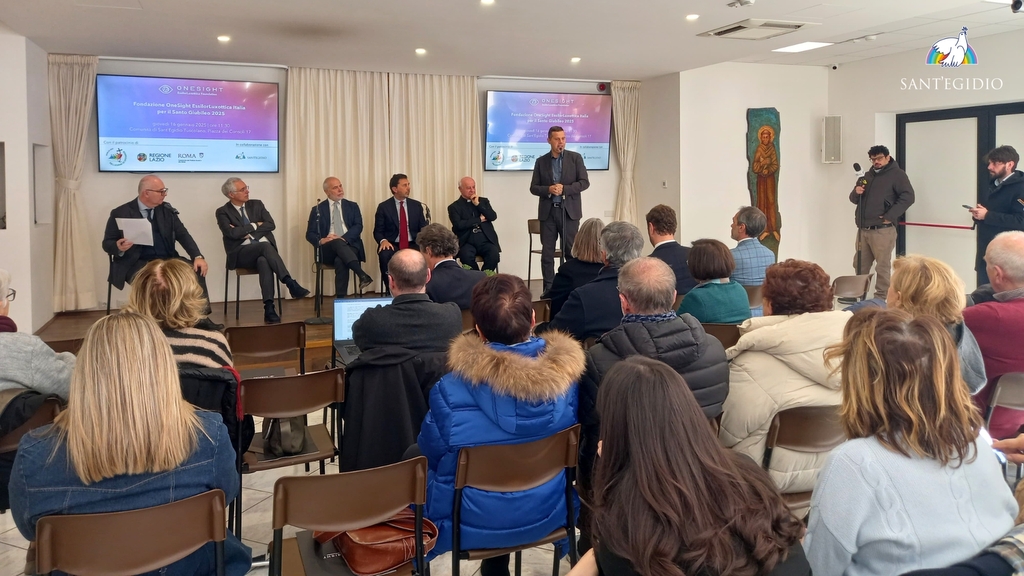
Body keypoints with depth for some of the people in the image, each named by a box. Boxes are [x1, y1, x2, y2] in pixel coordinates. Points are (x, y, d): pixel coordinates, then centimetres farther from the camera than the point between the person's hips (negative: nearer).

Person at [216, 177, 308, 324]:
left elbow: (271, 225, 2)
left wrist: (245, 231, -5)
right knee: (265, 246, -36)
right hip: (242, 253, -3)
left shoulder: (256, 204, 16)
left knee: (264, 261, -36)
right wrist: (255, 225, -3)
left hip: (264, 249, 3)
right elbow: (232, 233, -12)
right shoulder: (223, 212, 5)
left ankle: (269, 308, -43)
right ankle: (291, 284, -44)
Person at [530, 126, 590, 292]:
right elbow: (533, 188, 5)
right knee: (547, 252, 3)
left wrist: (564, 189, -15)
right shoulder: (541, 161, 7)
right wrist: (548, 189, -15)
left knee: (571, 251, 0)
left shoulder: (575, 158, 3)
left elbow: (584, 182, -3)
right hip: (548, 211, 2)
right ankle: (548, 288, 9)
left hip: (569, 211, -2)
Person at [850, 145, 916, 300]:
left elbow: (908, 197, -12)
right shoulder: (868, 175, 20)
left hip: (882, 230, -7)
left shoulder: (896, 174, -1)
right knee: (859, 265, 12)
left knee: (882, 267, -5)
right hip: (863, 229, 7)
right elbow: (854, 199, 23)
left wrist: (889, 216, -17)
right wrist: (856, 192, -2)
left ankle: (881, 299, 0)